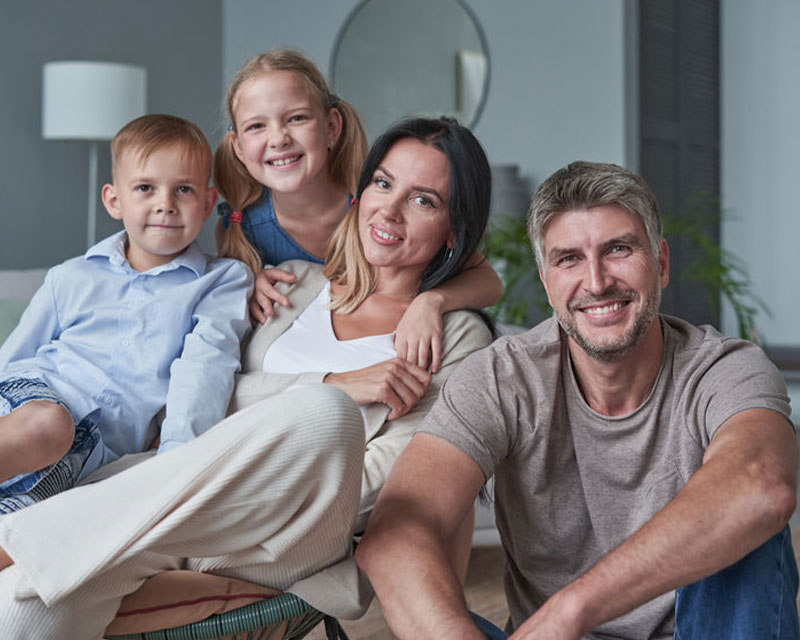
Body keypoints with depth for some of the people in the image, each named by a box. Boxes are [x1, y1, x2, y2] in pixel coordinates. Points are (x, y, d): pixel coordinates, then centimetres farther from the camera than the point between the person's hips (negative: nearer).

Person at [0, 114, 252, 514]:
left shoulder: (223, 281, 12)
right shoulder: (71, 278, 19)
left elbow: (205, 363, -4)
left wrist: (179, 449, -21)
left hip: (94, 447, -1)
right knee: (47, 423, -38)